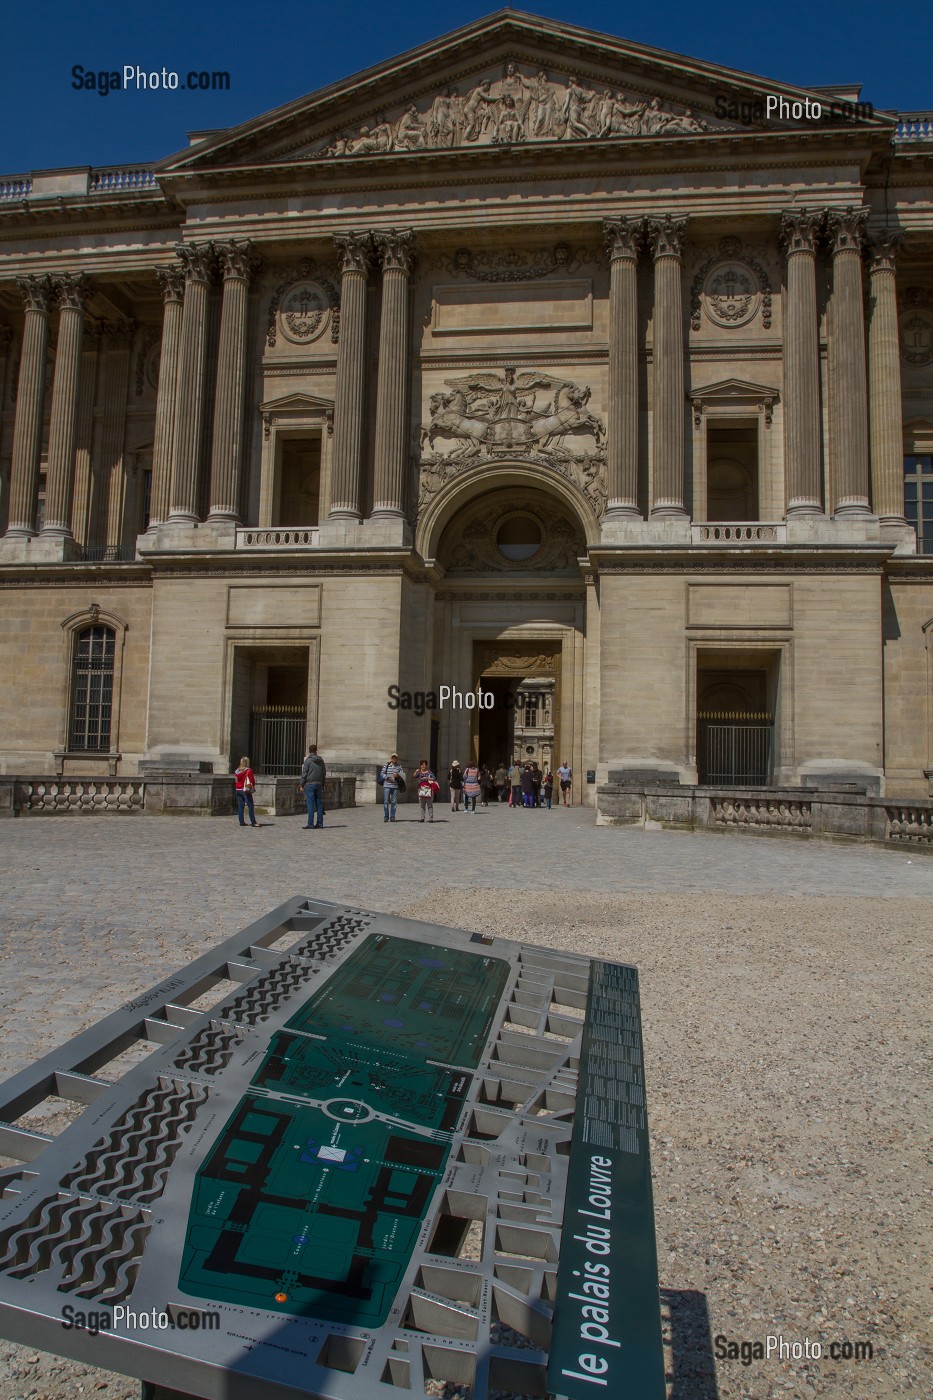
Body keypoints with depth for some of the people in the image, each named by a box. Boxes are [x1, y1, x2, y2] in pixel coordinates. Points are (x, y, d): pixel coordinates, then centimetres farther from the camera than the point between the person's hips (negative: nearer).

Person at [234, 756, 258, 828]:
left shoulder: (236, 771, 8)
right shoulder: (249, 771, -10)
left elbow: (236, 780, 15)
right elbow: (252, 781, -8)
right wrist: (252, 787, 8)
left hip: (238, 790, 6)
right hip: (246, 791, -6)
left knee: (240, 806, 8)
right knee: (251, 806, -4)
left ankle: (241, 822, 8)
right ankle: (253, 822, -7)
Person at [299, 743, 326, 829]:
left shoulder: (308, 760, -7)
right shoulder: (321, 760, 9)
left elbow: (304, 774, -8)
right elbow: (324, 773, 14)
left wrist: (302, 785, -2)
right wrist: (322, 784, 21)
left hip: (309, 784, -5)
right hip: (319, 784, 5)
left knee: (310, 804, -6)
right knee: (319, 803, 7)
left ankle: (310, 824, -8)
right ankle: (320, 823, 8)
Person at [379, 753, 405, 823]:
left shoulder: (399, 766, 9)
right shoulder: (387, 765, 4)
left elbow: (403, 775, 6)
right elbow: (382, 774, 3)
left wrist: (398, 775, -14)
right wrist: (388, 778, -12)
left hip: (395, 786, 2)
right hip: (386, 786, -2)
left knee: (394, 802, 2)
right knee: (386, 802, -3)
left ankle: (392, 817, 8)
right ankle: (386, 817, 2)